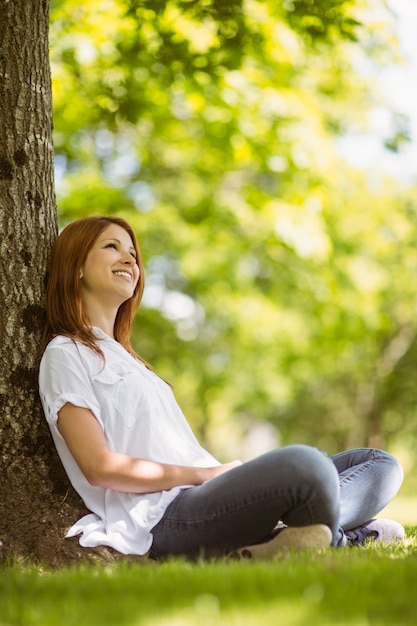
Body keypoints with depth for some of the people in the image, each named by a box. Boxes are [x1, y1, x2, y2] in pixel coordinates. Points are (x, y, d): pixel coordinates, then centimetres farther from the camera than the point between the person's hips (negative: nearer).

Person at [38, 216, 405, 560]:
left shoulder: (121, 356, 30)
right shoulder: (65, 354, 3)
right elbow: (100, 466, -10)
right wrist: (206, 473, -9)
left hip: (201, 500, 10)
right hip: (164, 520, -10)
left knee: (381, 465, 1)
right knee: (305, 463, -36)